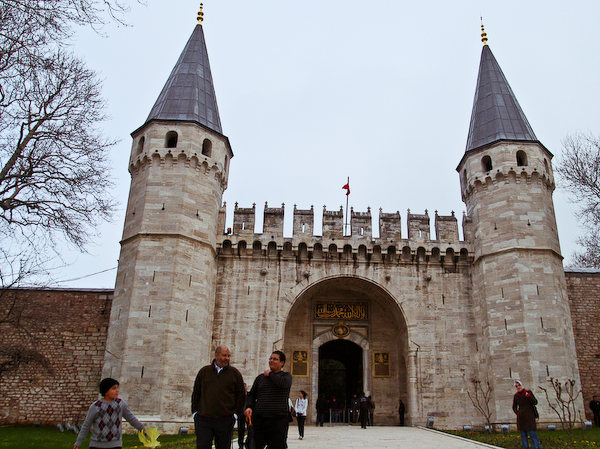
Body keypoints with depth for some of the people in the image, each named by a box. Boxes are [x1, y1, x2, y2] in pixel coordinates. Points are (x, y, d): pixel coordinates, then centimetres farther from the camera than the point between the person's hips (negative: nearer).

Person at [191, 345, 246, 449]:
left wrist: (236, 414, 0)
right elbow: (196, 393, 13)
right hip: (203, 420, 0)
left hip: (225, 420, 0)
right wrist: (195, 412, 6)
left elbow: (241, 395, 7)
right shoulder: (204, 371, 9)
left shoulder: (234, 373, 6)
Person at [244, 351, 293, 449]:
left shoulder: (286, 376, 9)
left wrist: (270, 374, 0)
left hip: (278, 420, -3)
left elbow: (283, 383, -15)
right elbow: (251, 395, 20)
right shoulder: (261, 377, 18)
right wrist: (249, 406, 0)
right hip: (259, 419, 3)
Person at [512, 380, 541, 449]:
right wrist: (517, 413, -3)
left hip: (530, 416, -2)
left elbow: (535, 402, -6)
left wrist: (528, 396, -18)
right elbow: (514, 407, 15)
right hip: (521, 417, 2)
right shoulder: (516, 396, 5)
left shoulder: (528, 392, 0)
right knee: (523, 434, 3)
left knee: (532, 434, -8)